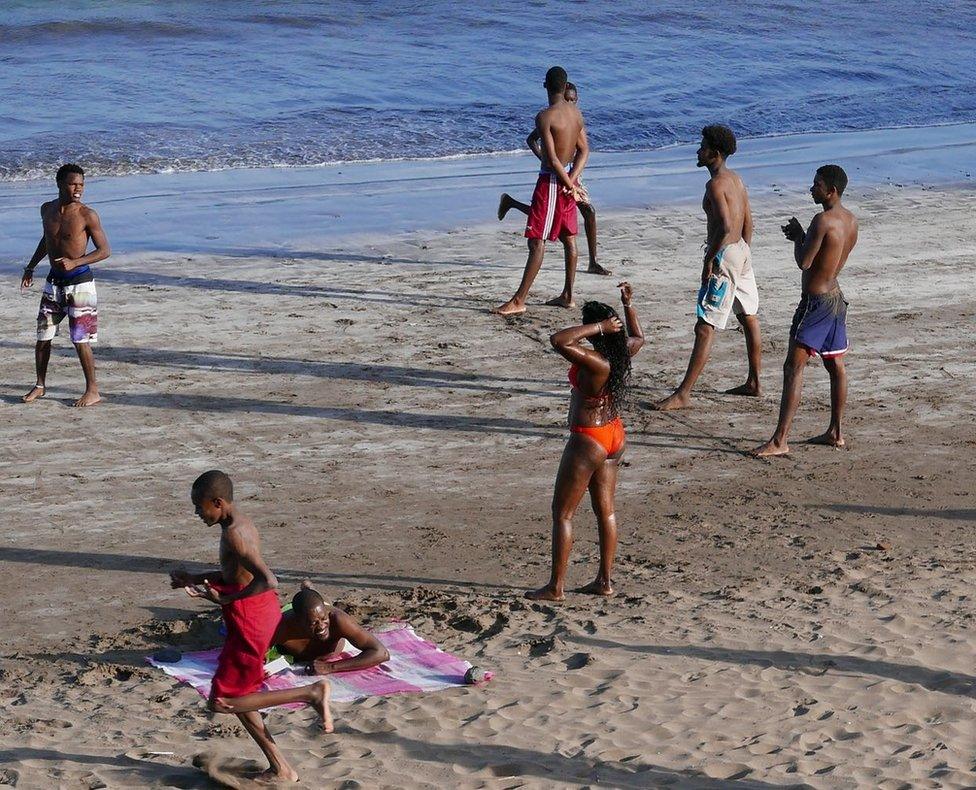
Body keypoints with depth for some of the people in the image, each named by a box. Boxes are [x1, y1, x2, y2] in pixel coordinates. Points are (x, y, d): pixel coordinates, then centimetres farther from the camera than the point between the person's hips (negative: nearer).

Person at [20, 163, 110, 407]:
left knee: (81, 340, -5)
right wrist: (31, 267, 24)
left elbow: (105, 250, -12)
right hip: (54, 281, 6)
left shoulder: (87, 215, -12)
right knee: (43, 337, 9)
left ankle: (93, 390, 5)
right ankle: (40, 385, 23)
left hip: (79, 281, -6)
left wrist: (74, 263, -23)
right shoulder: (47, 210, 5)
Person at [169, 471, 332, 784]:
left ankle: (311, 693, -6)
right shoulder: (241, 523, 10)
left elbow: (268, 580, -32)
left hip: (249, 619, -10)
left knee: (222, 702, -3)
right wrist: (195, 579, 20)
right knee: (236, 694, 19)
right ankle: (280, 768, 21)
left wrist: (225, 599, -23)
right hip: (263, 612, 10)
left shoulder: (233, 533, -22)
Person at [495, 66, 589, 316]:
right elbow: (584, 150, 5)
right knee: (569, 239, 14)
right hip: (568, 179, 8)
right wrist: (572, 180, -5)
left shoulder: (544, 117, -18)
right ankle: (567, 296, 22)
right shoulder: (576, 112, 5)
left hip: (552, 180, -8)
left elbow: (552, 159, -22)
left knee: (537, 241, -8)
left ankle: (519, 300, -8)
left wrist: (568, 184, -12)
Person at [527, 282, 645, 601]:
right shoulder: (622, 353, -1)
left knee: (562, 513, 1)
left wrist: (599, 327, -30)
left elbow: (558, 340, -37)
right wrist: (628, 305, 19)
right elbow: (638, 337, 23)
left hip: (587, 440, -9)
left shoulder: (594, 361, -26)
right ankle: (604, 581, 22)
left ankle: (556, 587, 4)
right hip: (614, 436, 9)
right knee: (605, 510, 15)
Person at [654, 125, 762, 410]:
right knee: (749, 318, 19)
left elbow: (725, 227, -27)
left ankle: (683, 394, -11)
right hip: (741, 251, 10)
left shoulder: (715, 185, -18)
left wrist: (709, 260, -18)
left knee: (705, 328, -10)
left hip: (724, 255, -10)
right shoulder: (735, 179, 11)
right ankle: (753, 383, 32)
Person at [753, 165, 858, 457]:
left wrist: (797, 235, -4)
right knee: (836, 367, 16)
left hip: (815, 301, -10)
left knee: (793, 368, -9)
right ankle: (835, 433, 26)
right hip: (836, 298, 10)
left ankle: (779, 441, -12)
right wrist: (801, 236, 9)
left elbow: (804, 262, -21)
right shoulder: (851, 221, 8)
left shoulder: (823, 220, -21)